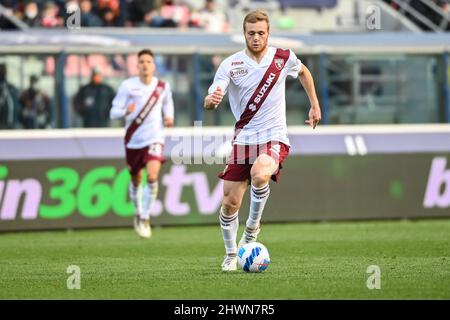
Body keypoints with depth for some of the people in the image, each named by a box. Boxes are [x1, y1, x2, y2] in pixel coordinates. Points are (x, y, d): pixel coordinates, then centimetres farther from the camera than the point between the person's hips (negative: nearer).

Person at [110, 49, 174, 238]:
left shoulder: (163, 87, 1)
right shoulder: (127, 86, -6)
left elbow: (168, 103, 22)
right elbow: (113, 112, -7)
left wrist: (169, 117, 2)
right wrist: (125, 111, -29)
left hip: (154, 138, 0)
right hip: (133, 139, 0)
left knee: (152, 177, -20)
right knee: (136, 180, 12)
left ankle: (145, 218, -8)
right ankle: (138, 213, 38)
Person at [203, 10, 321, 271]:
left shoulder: (283, 58, -1)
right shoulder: (231, 65, -5)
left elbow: (303, 72, 24)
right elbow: (208, 103, -13)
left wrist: (315, 105, 20)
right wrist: (211, 100, -37)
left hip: (274, 137, -1)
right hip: (243, 139, 1)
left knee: (259, 175, -34)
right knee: (230, 203, -3)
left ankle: (252, 228, -9)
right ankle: (231, 255, 22)